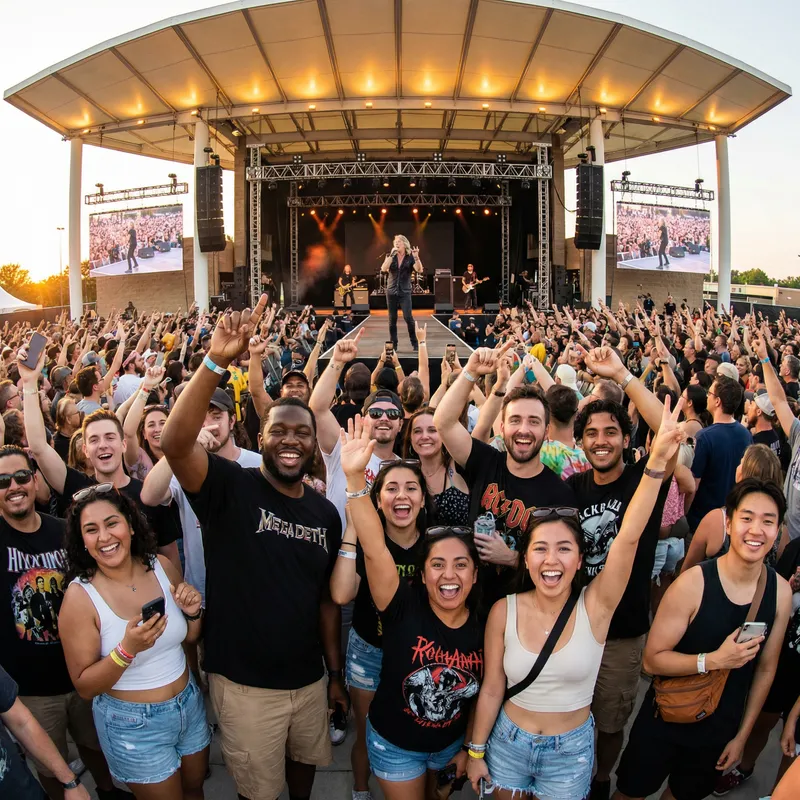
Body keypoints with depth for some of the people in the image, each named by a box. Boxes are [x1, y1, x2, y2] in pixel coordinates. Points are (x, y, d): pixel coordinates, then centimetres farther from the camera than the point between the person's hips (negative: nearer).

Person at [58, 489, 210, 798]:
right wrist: (127, 650, -31)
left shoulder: (161, 567, -9)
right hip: (133, 724, -4)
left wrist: (193, 612, -16)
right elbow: (84, 686, -15)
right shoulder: (80, 596, -20)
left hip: (189, 704, 4)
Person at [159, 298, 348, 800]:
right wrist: (217, 363, -43)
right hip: (245, 683, -4)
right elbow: (175, 443, -33)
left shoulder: (326, 513, 0)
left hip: (309, 680, 4)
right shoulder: (231, 488, -14)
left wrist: (336, 673, 10)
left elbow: (326, 599, 7)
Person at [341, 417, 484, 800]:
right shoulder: (403, 608, -27)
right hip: (395, 744, -3)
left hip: (450, 742, 4)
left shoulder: (485, 626, -17)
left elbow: (483, 691, -1)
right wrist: (355, 478, -55)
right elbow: (374, 550, -42)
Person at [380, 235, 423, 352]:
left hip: (405, 292, -2)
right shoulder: (390, 256, 4)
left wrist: (416, 257, -27)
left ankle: (415, 344, -1)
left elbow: (419, 270, -14)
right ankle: (393, 345, 13)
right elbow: (383, 269, -12)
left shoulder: (410, 257, -1)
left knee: (408, 317, -14)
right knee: (392, 319, 5)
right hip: (391, 291, 2)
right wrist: (391, 255, -18)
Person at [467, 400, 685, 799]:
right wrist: (476, 752, 2)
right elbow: (491, 688, -5)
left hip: (571, 751, 0)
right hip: (508, 743, 1)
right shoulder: (504, 611, -16)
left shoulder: (595, 606, -19)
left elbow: (628, 537, -33)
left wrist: (657, 463, -44)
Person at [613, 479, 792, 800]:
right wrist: (714, 660, -33)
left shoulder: (781, 591, -12)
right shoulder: (693, 583, -25)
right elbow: (652, 659, -20)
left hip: (720, 731, 4)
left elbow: (765, 669, 1)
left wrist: (742, 735, 7)